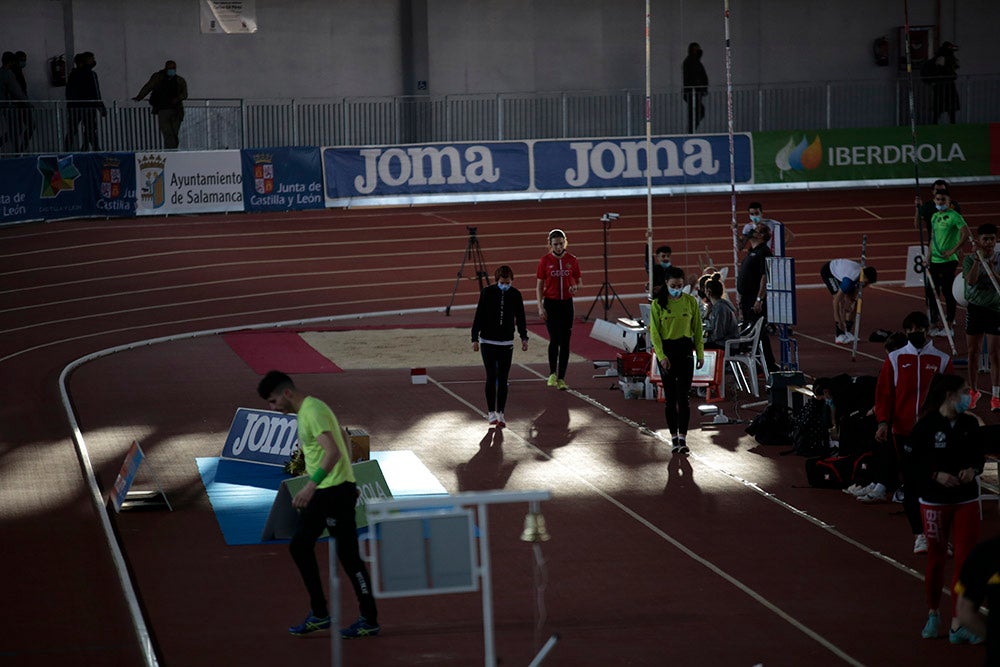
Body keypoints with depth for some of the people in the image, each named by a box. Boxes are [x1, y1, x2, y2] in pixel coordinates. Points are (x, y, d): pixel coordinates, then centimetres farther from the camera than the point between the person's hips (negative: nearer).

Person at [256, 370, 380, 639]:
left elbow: (333, 452, -30)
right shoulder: (304, 411, 13)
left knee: (348, 555, -5)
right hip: (320, 492, 11)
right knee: (299, 546, 12)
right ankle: (319, 615, 17)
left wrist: (311, 485, -38)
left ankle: (370, 621, 3)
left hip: (336, 490, -11)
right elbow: (342, 438, 23)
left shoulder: (313, 411, -18)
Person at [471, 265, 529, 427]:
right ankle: (491, 412, 2)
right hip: (488, 341, -2)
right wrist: (475, 338, -5)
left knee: (503, 379, 2)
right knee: (491, 376, -6)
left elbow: (520, 317, 10)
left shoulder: (515, 294, 0)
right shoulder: (487, 293, -7)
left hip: (507, 342, 2)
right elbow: (479, 316, -4)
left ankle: (500, 413, 9)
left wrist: (524, 338, 9)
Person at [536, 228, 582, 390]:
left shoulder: (572, 260, 3)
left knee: (565, 342, 2)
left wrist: (576, 287, -14)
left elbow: (579, 282, 10)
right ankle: (552, 373, 7)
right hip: (551, 303, -2)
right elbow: (539, 286, 1)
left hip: (566, 304, 2)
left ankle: (561, 378, 9)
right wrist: (540, 307, -8)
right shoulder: (545, 261, -1)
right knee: (554, 339, -13)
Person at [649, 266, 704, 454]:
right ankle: (674, 437, 12)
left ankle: (683, 437, -4)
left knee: (683, 396, -5)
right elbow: (654, 332, -6)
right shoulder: (658, 304, -4)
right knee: (670, 396, 3)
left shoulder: (690, 302, 1)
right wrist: (661, 355, -15)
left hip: (685, 348, 1)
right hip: (666, 349, -1)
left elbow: (697, 329, 7)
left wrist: (700, 354, 5)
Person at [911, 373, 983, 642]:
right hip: (935, 501, -3)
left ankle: (957, 625, 0)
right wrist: (936, 474, -25)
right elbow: (914, 462, -9)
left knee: (966, 559, -3)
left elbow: (978, 456, 9)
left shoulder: (970, 424, 0)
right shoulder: (926, 426, -11)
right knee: (936, 559, 11)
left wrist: (972, 470, -12)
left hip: (966, 500, 3)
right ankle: (933, 615, 32)